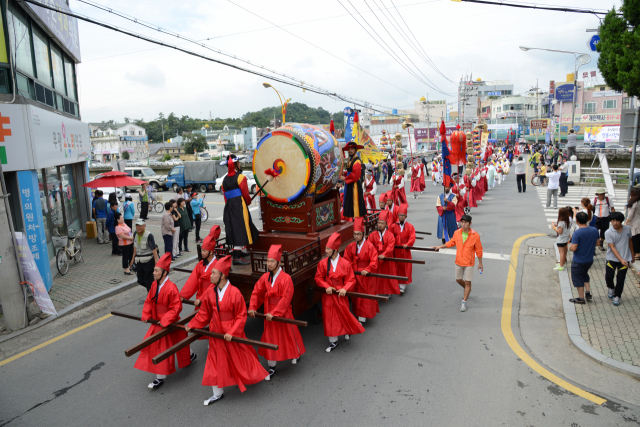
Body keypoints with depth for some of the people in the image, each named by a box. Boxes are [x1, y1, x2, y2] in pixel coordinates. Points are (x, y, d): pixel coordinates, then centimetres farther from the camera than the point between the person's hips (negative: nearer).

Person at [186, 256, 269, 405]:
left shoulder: (234, 293, -22)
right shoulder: (210, 291, -7)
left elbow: (241, 316, -16)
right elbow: (204, 313, 6)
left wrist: (232, 332, -22)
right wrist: (192, 325, 2)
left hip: (232, 333, -5)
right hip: (216, 332, 5)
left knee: (239, 358, 13)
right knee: (216, 362, 13)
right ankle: (218, 393, 29)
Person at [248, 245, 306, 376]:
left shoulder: (286, 278, -18)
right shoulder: (265, 277, -3)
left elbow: (286, 299, -22)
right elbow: (256, 292, 1)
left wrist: (274, 313, -25)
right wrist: (252, 307, -12)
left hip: (283, 313, -4)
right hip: (269, 313, 4)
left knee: (289, 335, 15)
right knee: (270, 338, 8)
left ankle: (296, 354, 44)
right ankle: (271, 367, 20)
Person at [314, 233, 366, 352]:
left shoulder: (345, 264, -12)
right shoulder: (323, 263, -8)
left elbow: (351, 280, -7)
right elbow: (318, 278, 0)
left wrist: (345, 289, -22)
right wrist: (326, 286, -16)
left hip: (340, 295, -2)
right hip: (328, 295, 2)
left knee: (343, 315, 10)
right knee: (329, 317, 8)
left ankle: (349, 330, 45)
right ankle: (333, 341, 24)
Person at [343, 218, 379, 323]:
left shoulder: (369, 246, -14)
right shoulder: (351, 246, -2)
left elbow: (374, 262, -14)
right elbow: (347, 259, 6)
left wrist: (367, 270, -23)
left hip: (365, 275, -4)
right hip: (354, 274, 4)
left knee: (365, 296, 5)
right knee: (355, 296, 13)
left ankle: (362, 317, 14)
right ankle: (358, 313, 28)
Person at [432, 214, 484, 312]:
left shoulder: (475, 235, -15)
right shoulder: (457, 233, -5)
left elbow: (478, 250, -6)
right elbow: (451, 242, 13)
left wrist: (480, 263, 0)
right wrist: (440, 247, 7)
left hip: (469, 263, -4)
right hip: (458, 261, 4)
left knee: (467, 282, -1)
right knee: (458, 279, 17)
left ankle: (464, 302, 11)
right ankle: (467, 290, 47)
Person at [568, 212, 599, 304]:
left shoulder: (577, 233, -25)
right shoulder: (594, 230, -5)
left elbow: (573, 248, -26)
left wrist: (569, 247, -5)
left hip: (578, 261, -6)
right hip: (589, 260, 6)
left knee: (578, 278, 9)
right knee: (584, 274, 30)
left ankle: (581, 298, 17)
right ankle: (588, 292, 23)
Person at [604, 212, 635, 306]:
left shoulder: (627, 229, -4)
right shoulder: (608, 233, -15)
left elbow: (630, 241, 12)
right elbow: (612, 247, -19)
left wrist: (632, 254, 19)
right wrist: (621, 259, -28)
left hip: (625, 259, 2)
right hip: (612, 259, -2)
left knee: (620, 279, 5)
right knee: (608, 277, -3)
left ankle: (617, 296, 21)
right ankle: (611, 288, 30)